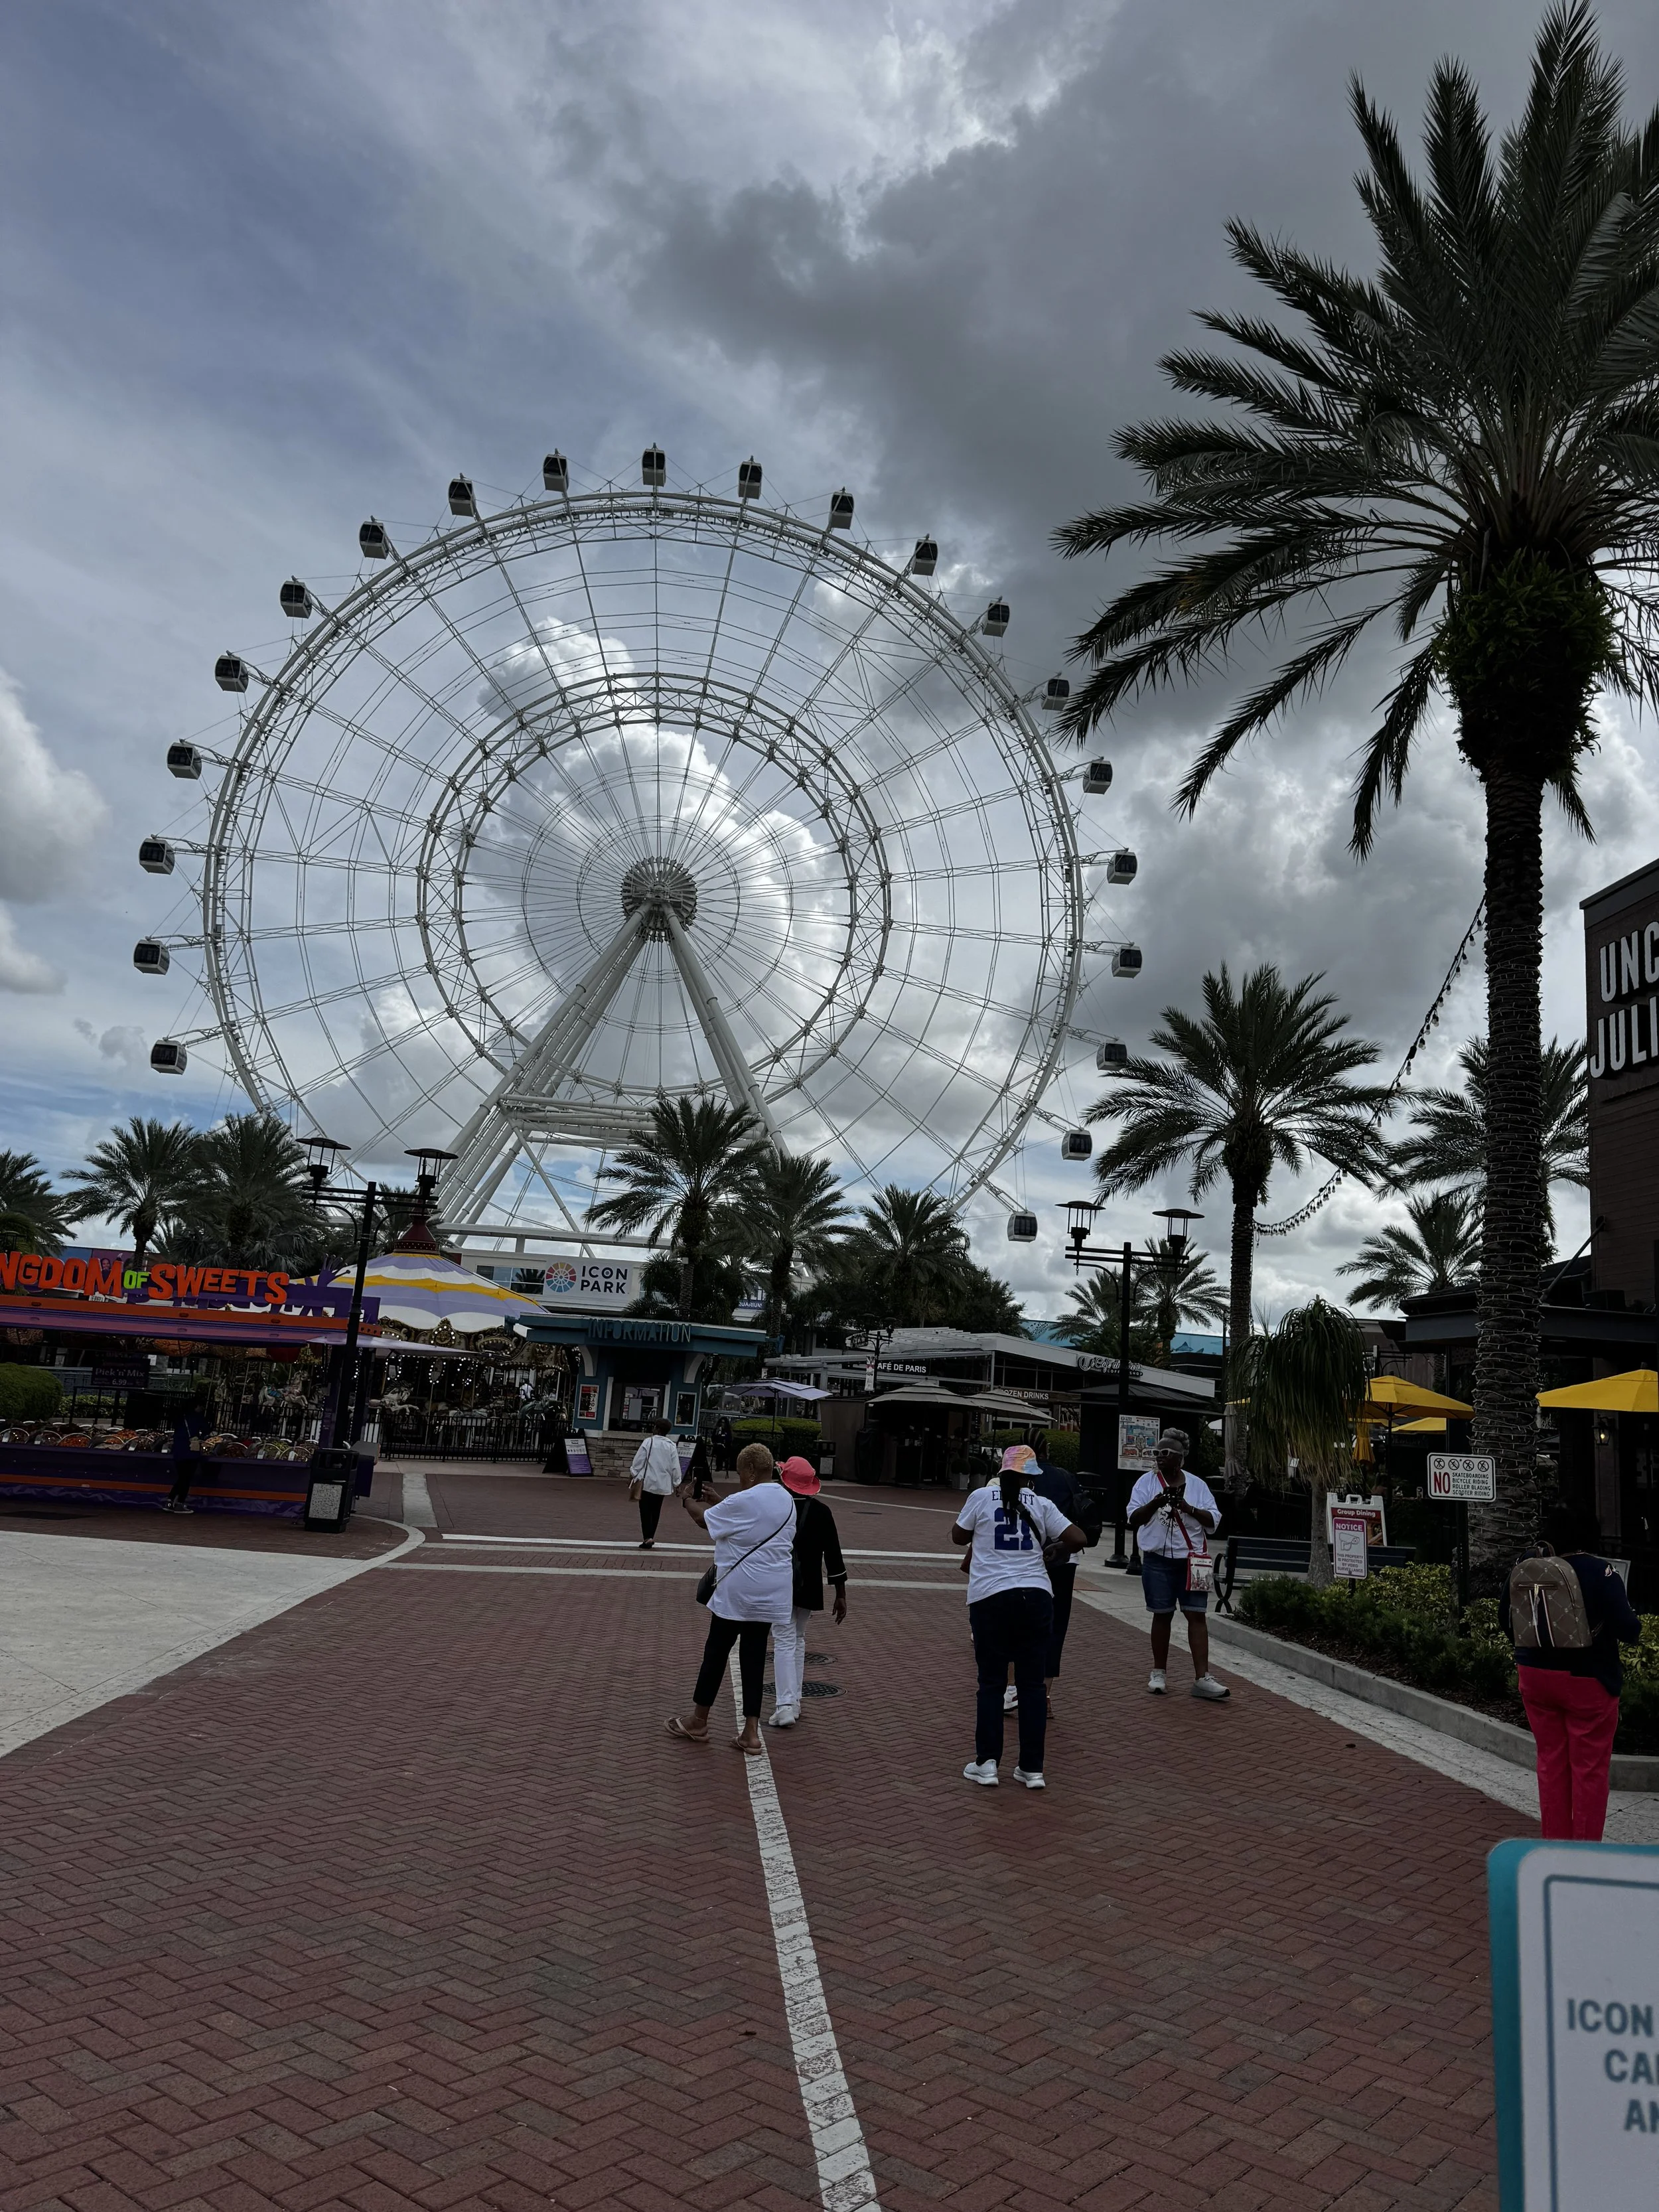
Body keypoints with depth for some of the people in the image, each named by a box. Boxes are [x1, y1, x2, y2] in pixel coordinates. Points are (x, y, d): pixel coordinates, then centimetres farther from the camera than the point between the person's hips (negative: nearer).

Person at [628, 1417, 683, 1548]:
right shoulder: (672, 1446, -2)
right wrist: (676, 1483, 11)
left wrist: (634, 1475, 4)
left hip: (647, 1482, -4)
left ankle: (647, 1537, -13)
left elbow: (638, 1461, -9)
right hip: (662, 1484, 4)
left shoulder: (649, 1442, -11)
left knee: (646, 1511, 1)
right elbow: (675, 1467, 1)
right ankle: (650, 1537, 21)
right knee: (656, 1511, 16)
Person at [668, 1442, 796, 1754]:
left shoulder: (743, 1502, -17)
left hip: (738, 1592, -7)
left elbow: (704, 1517, -4)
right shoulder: (786, 1500, 7)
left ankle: (698, 1721, 23)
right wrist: (717, 1500, 21)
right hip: (772, 1595, 7)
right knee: (754, 1657, 10)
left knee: (716, 1653, 9)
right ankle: (751, 1733, 9)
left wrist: (687, 1500, 15)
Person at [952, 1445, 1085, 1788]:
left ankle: (986, 1763, 9)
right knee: (1032, 1683, 8)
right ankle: (1032, 1768, 12)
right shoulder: (1041, 1505, 5)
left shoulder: (981, 1496, 1)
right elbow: (1077, 1540, 2)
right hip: (1035, 1596, 2)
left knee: (991, 1681, 8)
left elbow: (958, 1537, 14)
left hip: (991, 1597, -1)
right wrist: (1052, 1547, 20)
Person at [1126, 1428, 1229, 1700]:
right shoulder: (1147, 1482, 1)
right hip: (1158, 1559, -1)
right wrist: (1157, 1502, -22)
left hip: (1192, 1559, 1)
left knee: (1197, 1615, -4)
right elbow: (1134, 1519, -6)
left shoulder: (1197, 1485, 6)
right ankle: (1159, 1672, 19)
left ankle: (1202, 1678, -4)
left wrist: (1188, 1508, -14)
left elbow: (1214, 1521, 2)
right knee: (1162, 1615, 6)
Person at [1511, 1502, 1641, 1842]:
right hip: (1587, 1681, -4)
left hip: (1536, 1676, 4)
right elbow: (1629, 1630, -16)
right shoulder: (1599, 1572, -16)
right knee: (1589, 1768, 7)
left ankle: (1556, 1846, 24)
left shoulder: (1523, 1572, -2)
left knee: (1551, 1763, 15)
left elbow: (1510, 1626, 7)